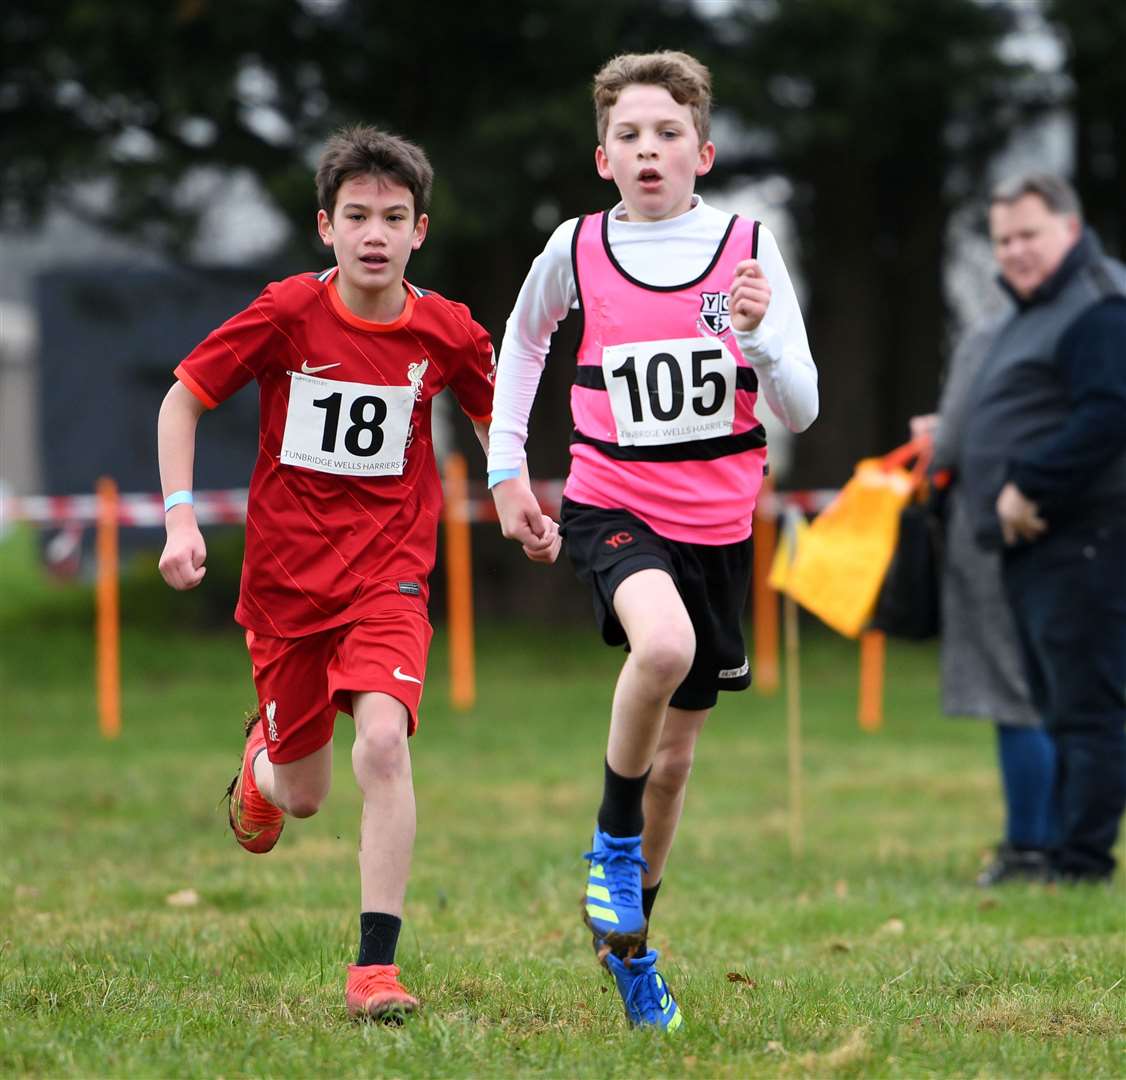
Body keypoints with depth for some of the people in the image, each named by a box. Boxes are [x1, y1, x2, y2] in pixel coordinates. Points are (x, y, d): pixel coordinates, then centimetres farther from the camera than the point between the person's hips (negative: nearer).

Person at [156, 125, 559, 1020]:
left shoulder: (447, 332, -6)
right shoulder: (287, 315, -11)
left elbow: (492, 416, 15)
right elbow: (183, 399, 0)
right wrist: (180, 515, -10)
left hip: (388, 575, 0)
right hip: (285, 575, 0)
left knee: (382, 741, -25)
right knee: (304, 794, 9)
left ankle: (376, 965, -19)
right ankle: (262, 761, 49)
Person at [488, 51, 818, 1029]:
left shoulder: (749, 248, -4)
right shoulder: (576, 250, -4)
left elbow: (801, 411, -4)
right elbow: (522, 343, 19)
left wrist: (760, 333, -22)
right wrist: (507, 469, 14)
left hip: (718, 521, 2)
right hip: (612, 507, -2)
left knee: (675, 754, 11)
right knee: (663, 644, -34)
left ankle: (630, 941, 32)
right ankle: (612, 836, -10)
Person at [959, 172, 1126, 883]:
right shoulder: (1036, 309, 21)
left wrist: (1029, 486, -23)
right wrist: (950, 435, 21)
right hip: (1034, 540, 11)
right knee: (1058, 708, 14)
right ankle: (1045, 850, 19)